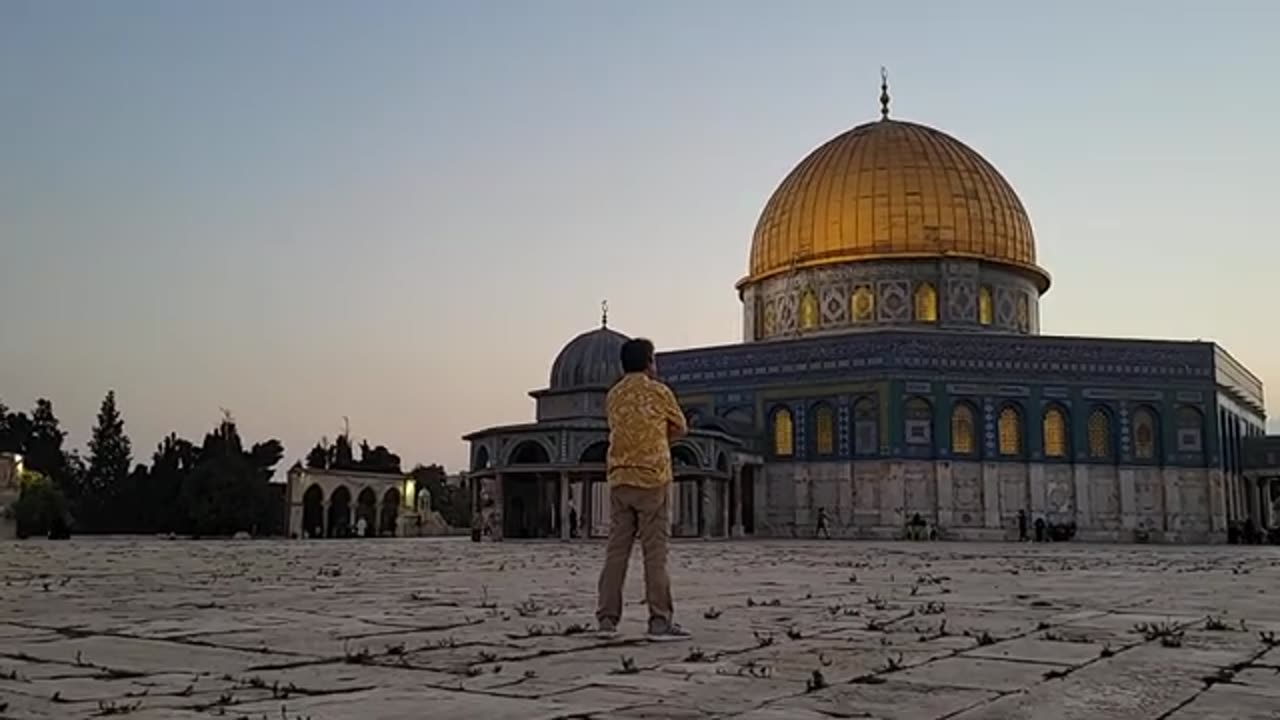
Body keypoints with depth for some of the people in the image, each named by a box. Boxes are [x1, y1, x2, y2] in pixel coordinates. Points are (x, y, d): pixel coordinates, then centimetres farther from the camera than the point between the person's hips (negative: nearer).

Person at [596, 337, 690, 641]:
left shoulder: (613, 396, 9)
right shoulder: (658, 392, -4)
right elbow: (680, 427, 8)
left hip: (619, 480, 5)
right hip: (652, 479, -5)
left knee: (616, 550, 7)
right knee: (655, 553, -3)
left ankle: (607, 619, 7)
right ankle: (660, 621, -3)